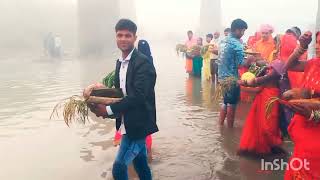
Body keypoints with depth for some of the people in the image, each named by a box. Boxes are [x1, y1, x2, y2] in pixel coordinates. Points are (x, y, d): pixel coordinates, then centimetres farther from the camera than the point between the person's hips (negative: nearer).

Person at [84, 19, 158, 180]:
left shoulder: (143, 62, -18)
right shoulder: (120, 62, 9)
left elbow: (138, 96, -26)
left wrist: (109, 109, -22)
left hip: (137, 124, -8)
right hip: (128, 123, 8)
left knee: (119, 167, -7)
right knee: (140, 165, 20)